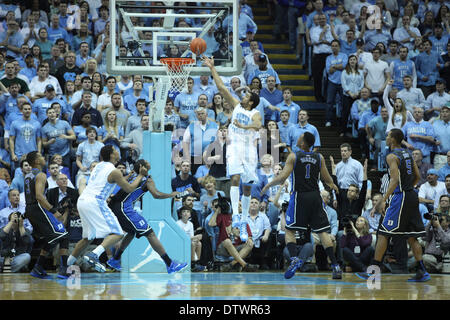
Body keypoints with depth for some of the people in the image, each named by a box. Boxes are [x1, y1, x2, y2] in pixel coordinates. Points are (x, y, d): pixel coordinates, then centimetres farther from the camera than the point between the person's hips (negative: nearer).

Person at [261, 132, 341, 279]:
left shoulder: (293, 157, -4)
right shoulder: (319, 157, 5)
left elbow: (282, 177, -11)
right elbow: (327, 179, 9)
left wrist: (268, 185, 5)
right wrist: (332, 185, 32)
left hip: (299, 196, -3)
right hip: (315, 196, 3)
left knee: (289, 230, 8)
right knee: (322, 232, 3)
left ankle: (294, 259, -15)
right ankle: (335, 266, -5)